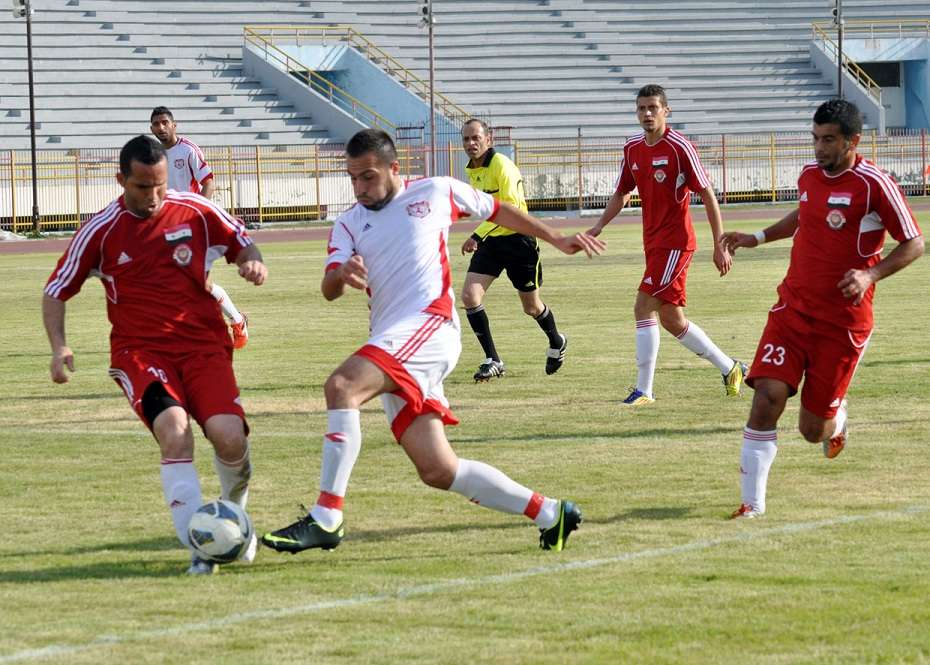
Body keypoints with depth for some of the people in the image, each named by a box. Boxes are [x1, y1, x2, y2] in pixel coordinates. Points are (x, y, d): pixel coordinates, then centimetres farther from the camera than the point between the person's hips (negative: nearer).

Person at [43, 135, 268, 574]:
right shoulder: (101, 231, -2)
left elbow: (242, 243, 17)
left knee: (229, 438, -20)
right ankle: (199, 549, -28)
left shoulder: (196, 212, 1)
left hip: (204, 345, 2)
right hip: (141, 352, -1)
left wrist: (253, 263, -7)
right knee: (174, 431, -30)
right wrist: (59, 347, -10)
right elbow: (56, 292, 6)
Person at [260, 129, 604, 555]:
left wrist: (556, 240, 30)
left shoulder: (435, 193, 10)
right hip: (392, 351, 6)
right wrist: (342, 274, -21)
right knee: (437, 471, 0)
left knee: (342, 386, -28)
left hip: (429, 326, -6)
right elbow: (329, 290, 3)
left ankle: (326, 519, -30)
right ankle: (548, 513, 12)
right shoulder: (349, 225, 18)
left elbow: (497, 211, 26)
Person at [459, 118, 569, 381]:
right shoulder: (472, 170, 6)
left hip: (518, 239, -7)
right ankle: (492, 360, -6)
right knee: (469, 296, -13)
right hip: (491, 241, 7)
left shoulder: (501, 165, -20)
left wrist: (477, 235, -34)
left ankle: (557, 343, 41)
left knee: (531, 306, 9)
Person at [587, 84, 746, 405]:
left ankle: (643, 389, -9)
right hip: (653, 242, 8)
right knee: (672, 320, 10)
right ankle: (729, 368, 24)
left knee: (644, 308, -14)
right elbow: (622, 194, 20)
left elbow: (708, 195, -11)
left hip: (674, 242, -8)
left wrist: (720, 245, -14)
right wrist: (598, 227, 5)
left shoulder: (680, 147, -13)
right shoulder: (632, 149, 8)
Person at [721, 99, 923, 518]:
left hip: (843, 322, -4)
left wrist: (871, 275, -20)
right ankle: (752, 504, -10)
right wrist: (758, 238, 19)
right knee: (768, 397, -17)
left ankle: (837, 416, 40)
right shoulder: (809, 176, 6)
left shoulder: (874, 185, -12)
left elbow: (914, 244, -6)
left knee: (812, 430, 1)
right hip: (793, 308, 4)